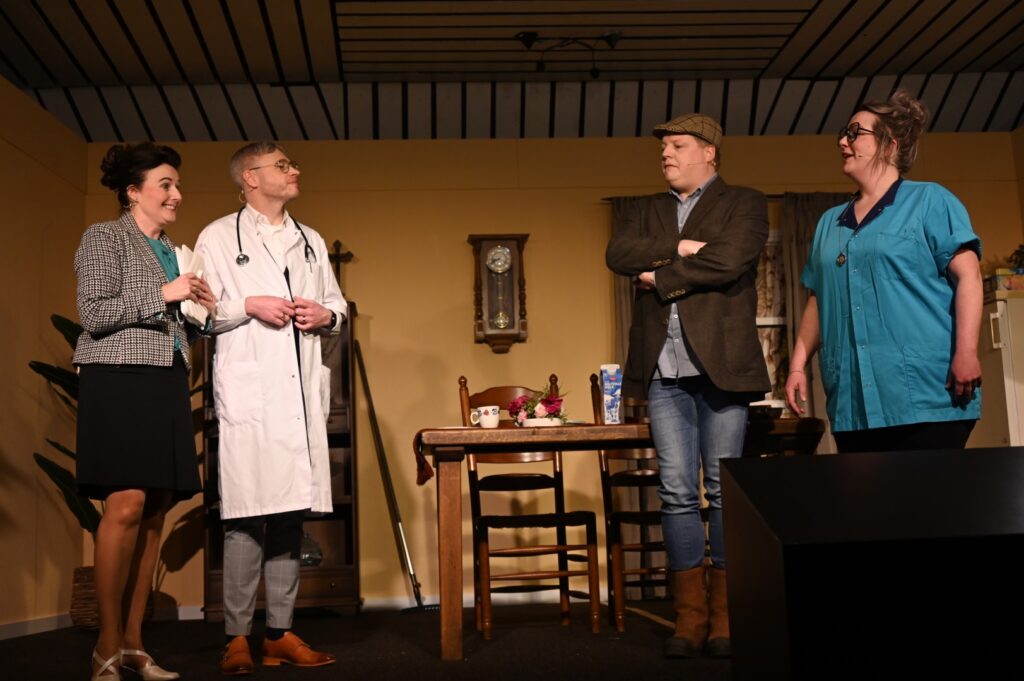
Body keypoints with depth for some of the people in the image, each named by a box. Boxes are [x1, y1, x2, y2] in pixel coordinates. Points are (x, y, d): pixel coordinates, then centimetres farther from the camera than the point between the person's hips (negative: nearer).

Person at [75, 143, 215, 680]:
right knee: (127, 505, -15)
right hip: (120, 380, -7)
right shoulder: (104, 238, 2)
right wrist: (163, 294, -10)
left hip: (167, 385, 7)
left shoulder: (175, 251, 22)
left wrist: (200, 314, 5)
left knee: (154, 515, 2)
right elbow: (93, 315, -9)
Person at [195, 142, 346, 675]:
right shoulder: (219, 236, 6)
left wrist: (327, 315, 4)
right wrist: (249, 306, -10)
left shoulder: (311, 241, 22)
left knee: (291, 511, 5)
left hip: (302, 392, 5)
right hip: (248, 391, -5)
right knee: (247, 514, -9)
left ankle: (280, 633, 12)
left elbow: (337, 304, 25)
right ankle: (237, 637, -1)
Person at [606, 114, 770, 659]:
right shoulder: (646, 210, 21)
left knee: (724, 491, 0)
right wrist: (679, 249, -10)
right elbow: (617, 254, 1)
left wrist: (659, 277, -5)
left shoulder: (743, 204, 7)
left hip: (720, 366, -3)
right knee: (677, 492, 2)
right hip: (664, 371, 4)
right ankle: (690, 615, 8)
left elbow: (727, 262, -12)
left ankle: (725, 615, 8)